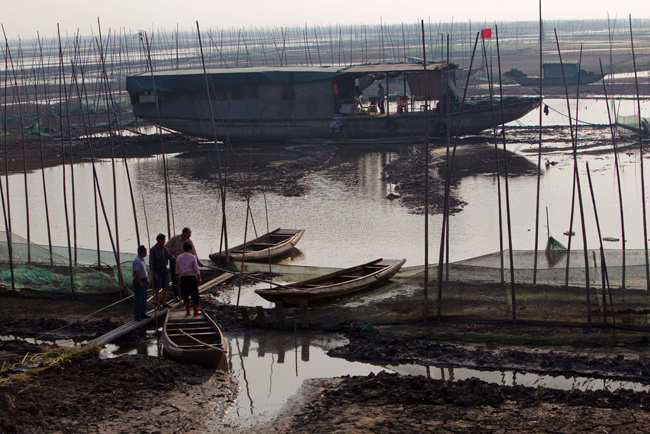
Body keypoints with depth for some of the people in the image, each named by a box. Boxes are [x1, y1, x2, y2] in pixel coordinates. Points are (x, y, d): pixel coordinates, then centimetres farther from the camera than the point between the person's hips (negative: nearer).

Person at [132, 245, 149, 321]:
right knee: (138, 299, -6)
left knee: (144, 298, 14)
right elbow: (136, 273, -23)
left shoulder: (142, 259, 13)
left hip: (143, 280, 10)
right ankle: (137, 316, -2)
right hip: (138, 281, -10)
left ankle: (143, 314, 22)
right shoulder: (137, 261, -19)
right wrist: (140, 282, -23)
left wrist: (146, 281, 20)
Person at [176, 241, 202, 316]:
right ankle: (196, 311, 9)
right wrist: (199, 278, -1)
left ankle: (188, 311, 14)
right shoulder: (193, 257, -9)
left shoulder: (179, 257, 3)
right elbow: (196, 269, -9)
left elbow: (177, 271, 9)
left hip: (183, 278, 3)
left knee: (185, 295, 11)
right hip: (192, 277, -3)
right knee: (194, 294, 6)